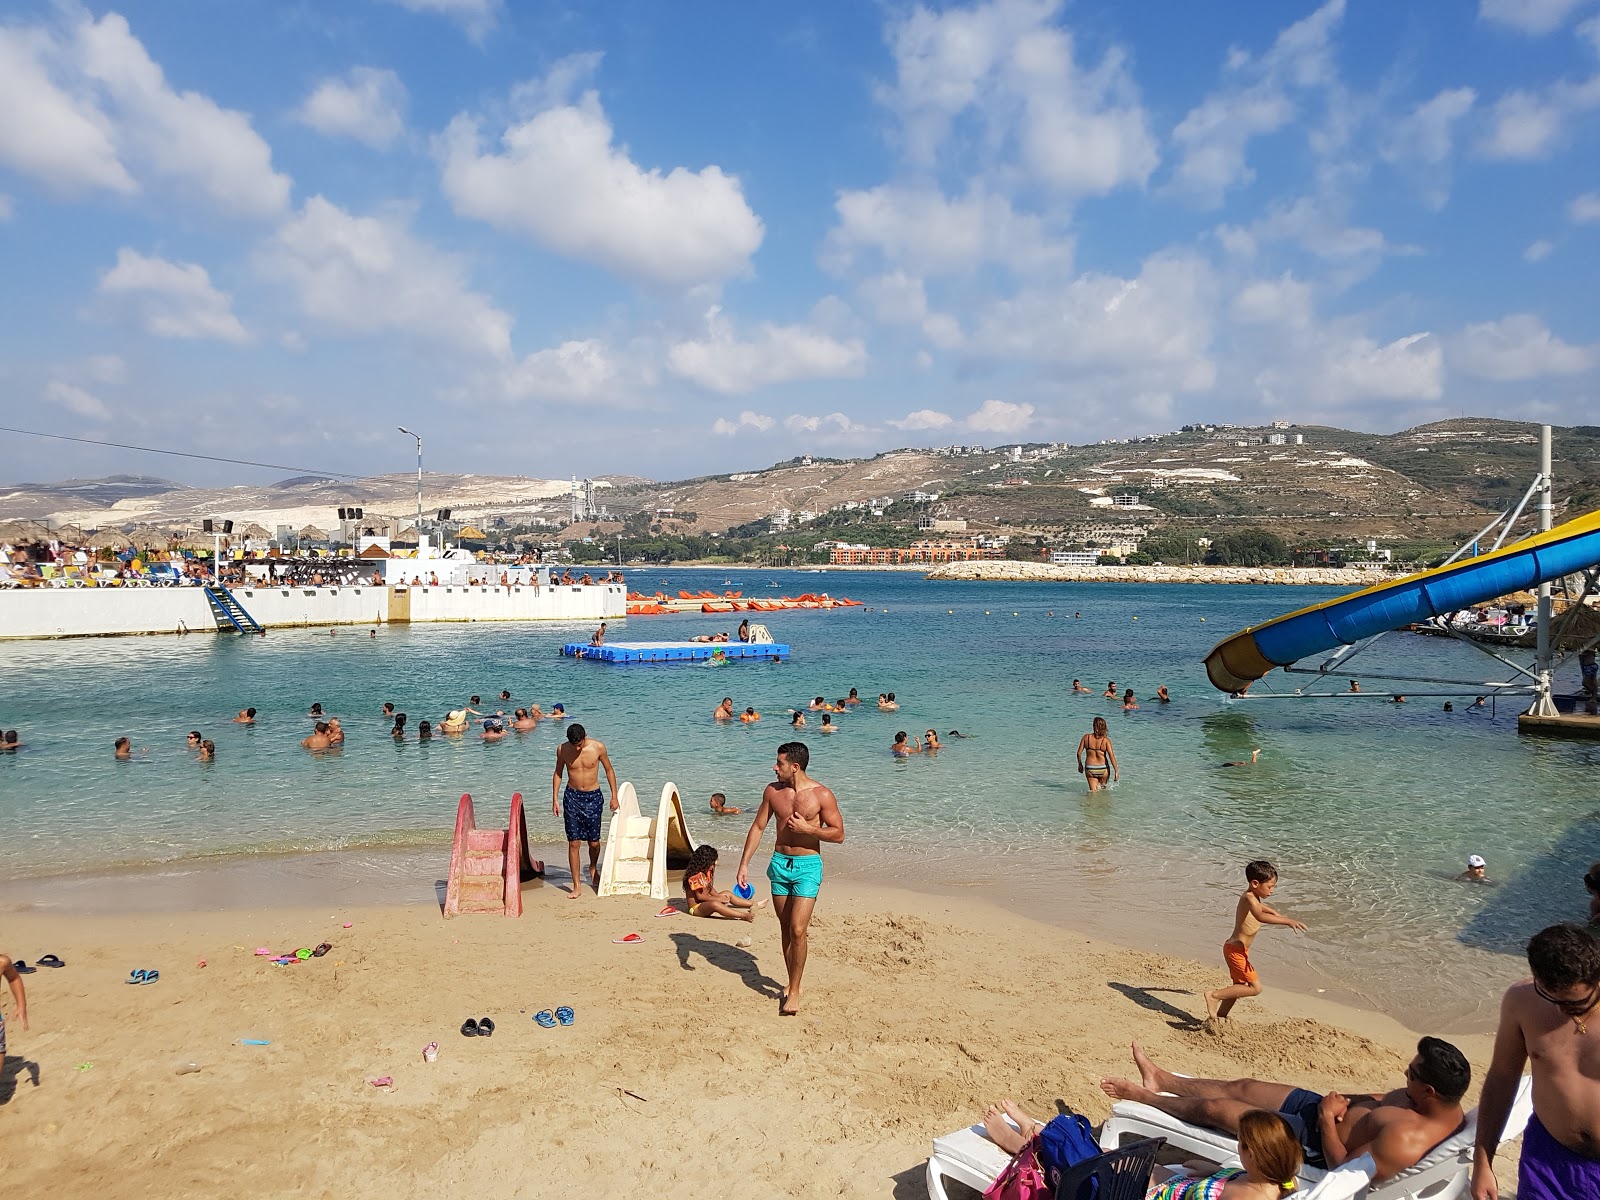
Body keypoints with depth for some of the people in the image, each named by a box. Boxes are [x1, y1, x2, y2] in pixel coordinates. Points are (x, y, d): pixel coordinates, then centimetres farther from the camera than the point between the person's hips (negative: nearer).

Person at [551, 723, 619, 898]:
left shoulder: (598, 747, -11)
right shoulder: (562, 749, -8)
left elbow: (609, 770, 3)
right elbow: (558, 773, 7)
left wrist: (614, 796, 2)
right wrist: (555, 799, 3)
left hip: (593, 797, 0)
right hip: (572, 797, 0)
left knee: (594, 842, 6)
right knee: (573, 843, -4)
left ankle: (593, 870, 38)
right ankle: (576, 886, 3)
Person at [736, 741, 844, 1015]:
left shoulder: (822, 795, -11)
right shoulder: (773, 791, 1)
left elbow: (838, 834, -8)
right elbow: (758, 827, 6)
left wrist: (807, 828, -20)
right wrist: (744, 864, 1)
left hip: (807, 866, -4)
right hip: (779, 863, 4)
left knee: (798, 930, -10)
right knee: (785, 928, 12)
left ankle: (794, 990, 4)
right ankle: (792, 982, 28)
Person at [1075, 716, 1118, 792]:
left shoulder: (1086, 737, -6)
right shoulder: (1106, 740, -9)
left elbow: (1079, 753, -2)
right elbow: (1112, 756, -14)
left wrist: (1080, 765, 15)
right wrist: (1116, 771, -8)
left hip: (1090, 769, 0)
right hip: (1103, 769, 0)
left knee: (1094, 791, 4)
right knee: (1103, 786, 26)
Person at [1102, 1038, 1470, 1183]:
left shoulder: (1407, 1142, -37)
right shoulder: (1443, 1104, -9)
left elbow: (1343, 1169, -28)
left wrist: (1327, 1119, -19)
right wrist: (1345, 1102, -7)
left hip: (1314, 1140, -8)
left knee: (1213, 1108, 2)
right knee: (1241, 1086, 18)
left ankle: (1143, 1096, 27)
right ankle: (1161, 1080, 39)